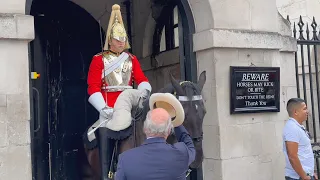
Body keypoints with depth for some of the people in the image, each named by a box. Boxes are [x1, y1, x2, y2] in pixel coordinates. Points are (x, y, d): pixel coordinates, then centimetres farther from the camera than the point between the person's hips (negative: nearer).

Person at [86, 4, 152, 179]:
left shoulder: (131, 59, 13)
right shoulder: (99, 59, 1)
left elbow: (142, 79, 5)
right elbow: (93, 87, -7)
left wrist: (144, 90, -20)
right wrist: (103, 108, -20)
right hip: (108, 110, -3)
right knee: (107, 150, 0)